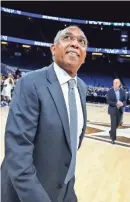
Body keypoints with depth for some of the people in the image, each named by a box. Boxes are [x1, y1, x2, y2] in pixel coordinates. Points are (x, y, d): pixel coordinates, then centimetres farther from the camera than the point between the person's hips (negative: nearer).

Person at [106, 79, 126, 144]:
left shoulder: (122, 91, -1)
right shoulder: (110, 91, -9)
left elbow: (125, 100, 2)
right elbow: (108, 101, -12)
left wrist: (122, 104, -21)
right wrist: (116, 103, -25)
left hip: (120, 110, 4)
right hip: (113, 110, -4)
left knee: (117, 123, 15)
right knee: (113, 124, -5)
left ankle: (111, 132, 43)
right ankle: (113, 138, 6)